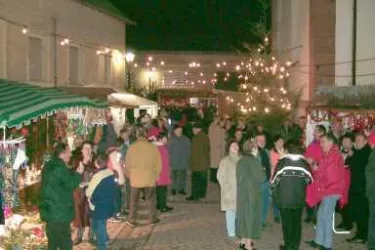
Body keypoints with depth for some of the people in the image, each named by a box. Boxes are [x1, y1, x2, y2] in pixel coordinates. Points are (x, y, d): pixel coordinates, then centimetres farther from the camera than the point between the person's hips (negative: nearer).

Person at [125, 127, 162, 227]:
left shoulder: (132, 147, -8)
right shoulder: (153, 147, -7)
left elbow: (127, 164, 0)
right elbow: (158, 164, -1)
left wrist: (129, 175, 16)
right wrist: (156, 175, 14)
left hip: (135, 178, 0)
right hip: (149, 178, 0)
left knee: (134, 200, 10)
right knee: (150, 199, 14)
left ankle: (131, 220, 12)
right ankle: (152, 218, 20)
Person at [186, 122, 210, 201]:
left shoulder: (196, 138, -15)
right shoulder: (206, 137, 8)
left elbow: (194, 151, -15)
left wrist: (192, 162, -10)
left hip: (197, 162, -7)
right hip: (205, 161, 7)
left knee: (196, 179, -2)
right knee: (203, 178, 12)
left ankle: (195, 195, -1)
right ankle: (202, 195, 19)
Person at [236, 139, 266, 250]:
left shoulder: (240, 161, 4)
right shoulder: (254, 161, -17)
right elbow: (261, 177, -15)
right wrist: (262, 170, 5)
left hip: (241, 193, 7)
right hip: (252, 193, -7)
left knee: (244, 215, 15)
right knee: (251, 216, 1)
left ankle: (244, 241, 24)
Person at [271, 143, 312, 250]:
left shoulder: (282, 162, -6)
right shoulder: (305, 164, -1)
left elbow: (274, 181, -6)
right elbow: (309, 180, 5)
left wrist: (275, 194, 11)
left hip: (284, 198, -2)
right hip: (299, 199, 2)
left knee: (287, 223, 8)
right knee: (297, 222, 13)